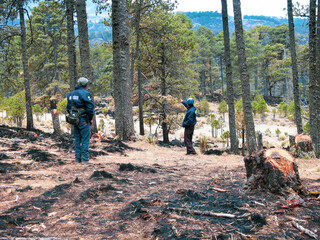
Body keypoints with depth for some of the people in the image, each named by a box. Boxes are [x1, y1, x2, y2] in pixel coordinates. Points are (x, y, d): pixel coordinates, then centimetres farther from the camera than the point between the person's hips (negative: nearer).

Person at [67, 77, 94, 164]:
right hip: (83, 120, -7)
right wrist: (90, 119, -4)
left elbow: (68, 107, 16)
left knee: (77, 139, 13)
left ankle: (77, 158, 15)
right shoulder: (85, 93, -13)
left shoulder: (71, 94, 11)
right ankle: (85, 159, -2)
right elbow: (90, 107, -16)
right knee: (85, 139, -2)